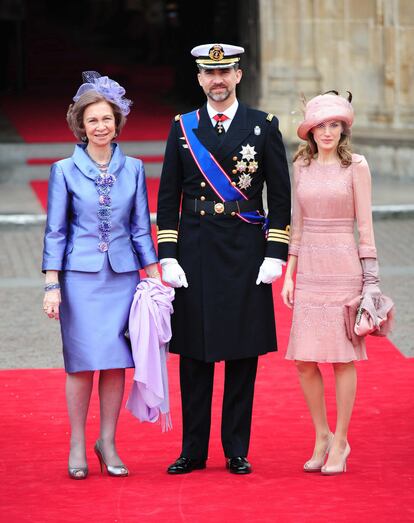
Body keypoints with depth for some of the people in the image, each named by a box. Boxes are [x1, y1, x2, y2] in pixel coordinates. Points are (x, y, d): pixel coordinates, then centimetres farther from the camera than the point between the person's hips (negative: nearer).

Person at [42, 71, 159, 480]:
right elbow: (55, 231, 0)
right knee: (82, 362, -2)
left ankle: (107, 443, 13)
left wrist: (154, 278, 7)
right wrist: (52, 286, -5)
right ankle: (77, 446, 8)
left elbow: (141, 228, 10)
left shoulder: (133, 169, 6)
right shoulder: (65, 171, 0)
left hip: (122, 276, 2)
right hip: (80, 277, -2)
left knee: (116, 362, 3)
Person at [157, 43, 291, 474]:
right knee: (194, 353, 4)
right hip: (195, 252, 1)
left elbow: (280, 196, 3)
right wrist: (168, 258, -2)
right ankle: (193, 450, 11)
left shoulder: (264, 126, 3)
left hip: (246, 255, -1)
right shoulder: (183, 128, 6)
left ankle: (237, 450, 11)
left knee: (243, 351, 3)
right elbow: (168, 198, 6)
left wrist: (275, 255, -4)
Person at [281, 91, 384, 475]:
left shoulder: (355, 166, -3)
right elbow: (296, 223, 12)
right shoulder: (301, 166, 8)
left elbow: (365, 224, -3)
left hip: (344, 267, -4)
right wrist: (289, 274, 8)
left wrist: (370, 278, -6)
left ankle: (340, 442, 10)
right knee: (304, 360, 1)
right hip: (309, 269, 4)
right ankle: (322, 436, 18)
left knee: (343, 356, 0)